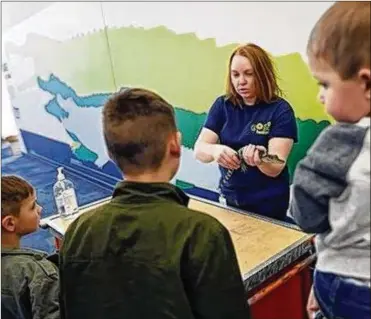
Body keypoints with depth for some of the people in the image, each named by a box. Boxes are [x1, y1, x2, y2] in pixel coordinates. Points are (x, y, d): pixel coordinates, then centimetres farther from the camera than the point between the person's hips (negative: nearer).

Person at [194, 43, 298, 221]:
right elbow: (199, 149, -12)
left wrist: (260, 160, -43)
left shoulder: (280, 110, -13)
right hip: (229, 200, 4)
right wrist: (215, 150, -34)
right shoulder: (222, 105, -3)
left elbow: (275, 168, -20)